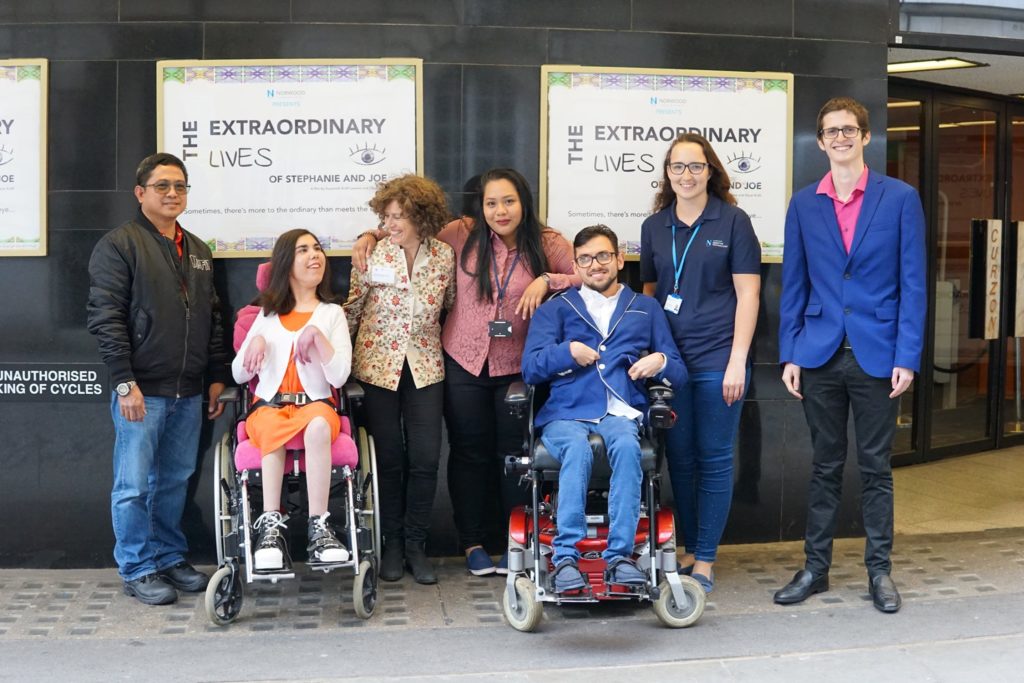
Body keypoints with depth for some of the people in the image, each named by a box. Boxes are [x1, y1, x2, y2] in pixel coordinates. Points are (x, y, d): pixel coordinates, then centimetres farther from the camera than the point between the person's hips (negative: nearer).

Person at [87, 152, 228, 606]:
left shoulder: (198, 251, 17)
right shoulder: (119, 245, -4)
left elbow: (213, 320, 20)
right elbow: (106, 318, -11)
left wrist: (217, 377, 14)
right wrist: (124, 382, -16)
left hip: (188, 393, 6)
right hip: (141, 391, -6)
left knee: (175, 482, 13)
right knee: (134, 485, 1)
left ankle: (169, 558, 25)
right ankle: (137, 571, 11)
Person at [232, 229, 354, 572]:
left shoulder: (332, 313, 11)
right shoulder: (267, 313, 17)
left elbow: (339, 376, -3)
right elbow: (238, 375, 14)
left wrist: (316, 334, -13)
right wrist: (256, 341, -4)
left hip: (316, 403, -1)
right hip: (269, 405, 1)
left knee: (318, 425, -39)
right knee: (273, 430, -37)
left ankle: (318, 527, -41)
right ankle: (272, 524, -40)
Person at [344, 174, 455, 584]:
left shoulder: (444, 256, -3)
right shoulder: (373, 254, -7)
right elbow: (352, 310, 1)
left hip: (424, 366, 1)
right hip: (378, 365, -1)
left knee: (425, 458, -1)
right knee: (389, 458, 5)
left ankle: (416, 544, 13)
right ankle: (392, 543, 19)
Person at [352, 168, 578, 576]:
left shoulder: (547, 244, -3)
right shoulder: (463, 235, -2)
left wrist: (548, 280, -17)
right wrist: (371, 236, -3)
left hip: (517, 366, -1)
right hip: (464, 360, 1)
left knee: (514, 453, 5)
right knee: (469, 452, 9)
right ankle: (472, 543, 21)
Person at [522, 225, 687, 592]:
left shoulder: (646, 308, 25)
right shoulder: (555, 309, 22)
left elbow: (679, 373, 20)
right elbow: (530, 368, 9)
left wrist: (661, 362, -2)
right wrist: (567, 351, -7)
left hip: (621, 413, 0)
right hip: (566, 414, 0)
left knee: (627, 446, -35)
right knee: (577, 448, -35)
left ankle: (620, 554, -36)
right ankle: (566, 556, -38)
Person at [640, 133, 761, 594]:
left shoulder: (732, 221, -1)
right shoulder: (654, 227, 10)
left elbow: (748, 294, -4)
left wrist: (737, 362, -10)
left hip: (717, 360, -4)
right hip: (669, 359, 4)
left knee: (714, 459, 2)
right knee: (680, 459, 9)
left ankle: (705, 561, 9)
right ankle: (689, 551, 21)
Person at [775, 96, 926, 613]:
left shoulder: (900, 198, 0)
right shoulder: (803, 204, 7)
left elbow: (913, 283, -2)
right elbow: (793, 284, 7)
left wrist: (907, 357, -8)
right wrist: (789, 354, 1)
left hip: (876, 353, -2)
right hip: (820, 355, 2)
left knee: (875, 466, 7)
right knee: (825, 465, 10)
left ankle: (879, 570, 17)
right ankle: (815, 568, 18)